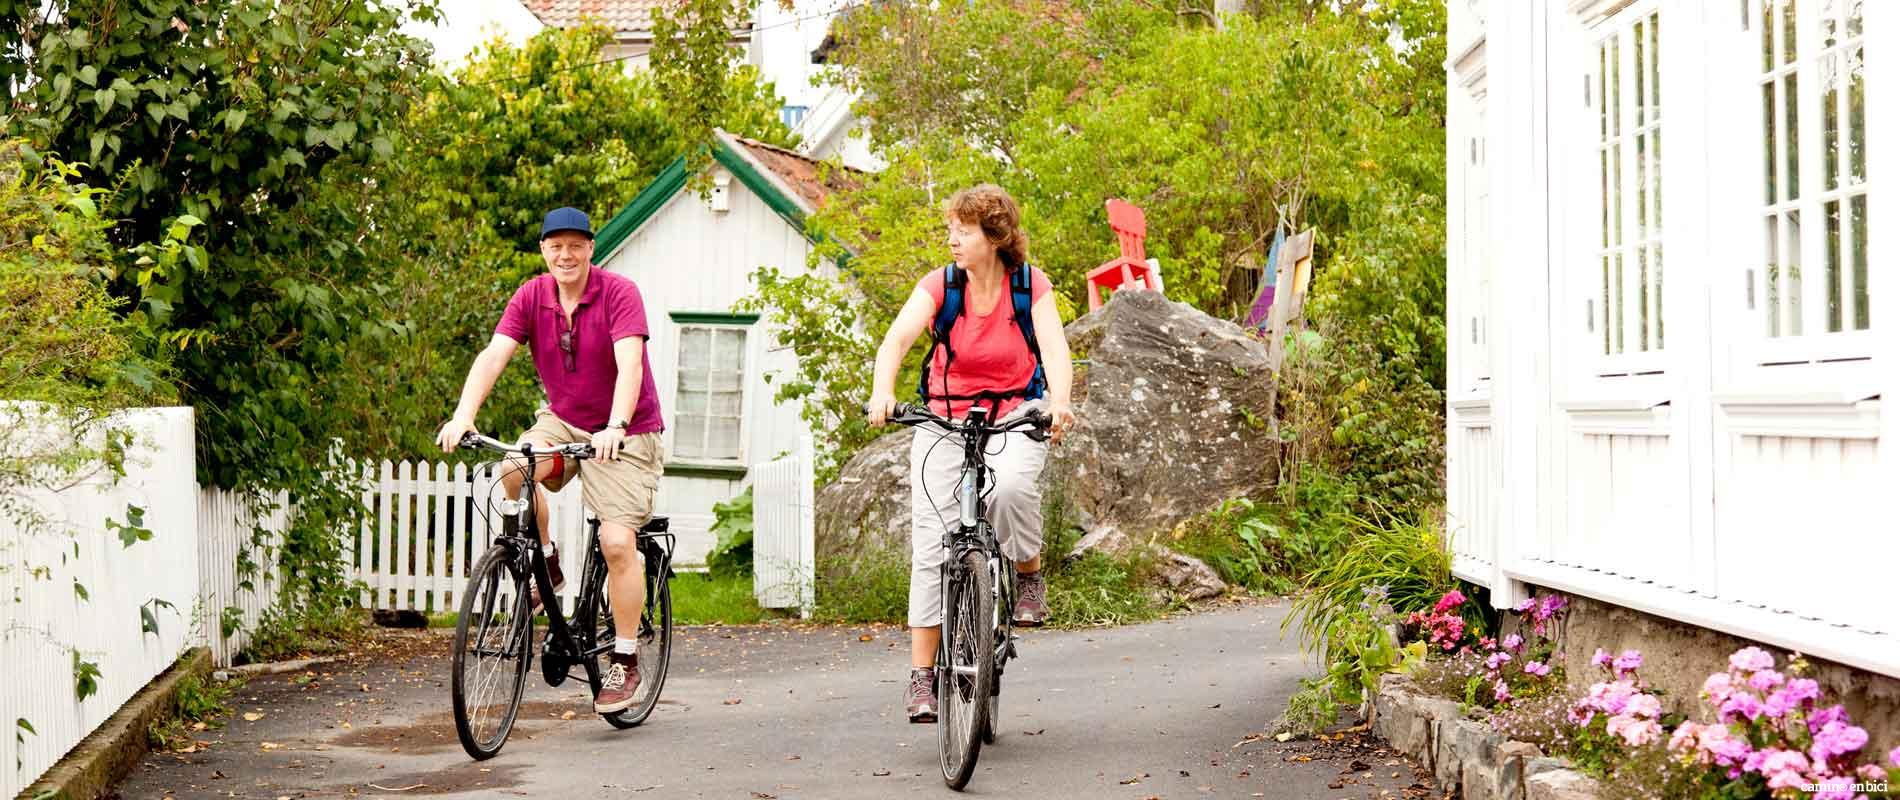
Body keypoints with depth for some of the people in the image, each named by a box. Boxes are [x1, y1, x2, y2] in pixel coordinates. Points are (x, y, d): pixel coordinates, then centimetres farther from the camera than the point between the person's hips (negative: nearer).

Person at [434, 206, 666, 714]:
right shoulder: (531, 297, -6)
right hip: (562, 421, 4)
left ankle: (625, 662, 0)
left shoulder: (619, 293, -17)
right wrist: (463, 415, -33)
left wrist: (615, 428, -45)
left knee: (618, 542, -14)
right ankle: (546, 565, -1)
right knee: (515, 471, -28)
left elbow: (629, 364, -29)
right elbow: (493, 355, -16)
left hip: (624, 433, -4)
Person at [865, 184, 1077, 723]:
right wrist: (882, 392, -43)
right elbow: (897, 339, -23)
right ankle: (922, 673, -2)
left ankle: (1029, 575, -5)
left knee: (1011, 483, -35)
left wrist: (1058, 403, -41)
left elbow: (1055, 348, -20)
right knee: (931, 542, -9)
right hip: (944, 416, 1)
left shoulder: (1031, 286, -7)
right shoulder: (939, 286, -8)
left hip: (1014, 415, -1)